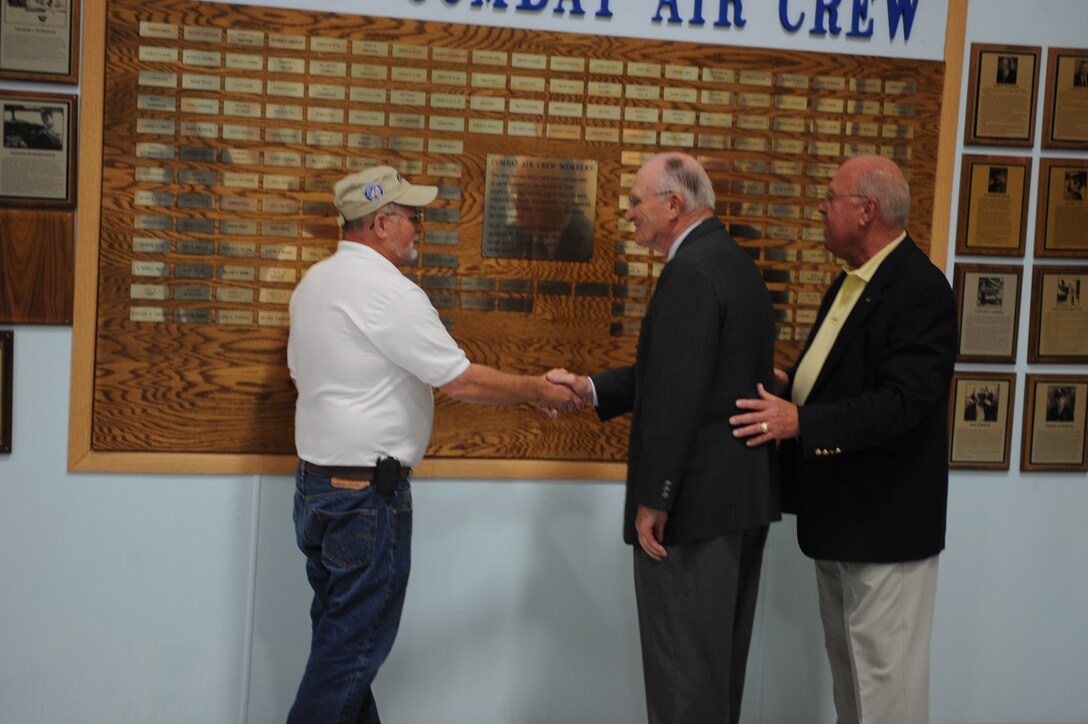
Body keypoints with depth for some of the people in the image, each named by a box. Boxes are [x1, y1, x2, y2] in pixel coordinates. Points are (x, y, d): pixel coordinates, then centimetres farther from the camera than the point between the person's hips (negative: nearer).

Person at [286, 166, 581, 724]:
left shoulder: (314, 282, 10)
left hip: (314, 483, 10)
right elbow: (461, 382, -18)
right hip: (367, 494, -9)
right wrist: (539, 391, -6)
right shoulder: (387, 291, -18)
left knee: (339, 632, 15)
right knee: (353, 643, -1)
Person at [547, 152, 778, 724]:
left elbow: (675, 397, -23)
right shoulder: (736, 263, 13)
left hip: (696, 499, -10)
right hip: (744, 492, 10)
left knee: (682, 661, -1)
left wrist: (652, 500, -19)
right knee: (720, 656, 19)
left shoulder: (690, 272, -18)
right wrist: (590, 389, 10)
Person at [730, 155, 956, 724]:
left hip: (884, 519, -10)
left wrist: (801, 421, -33)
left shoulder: (921, 289, -19)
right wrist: (791, 385, 3)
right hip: (836, 513, 10)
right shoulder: (851, 282, 11)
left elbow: (903, 400, -28)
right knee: (845, 661, 20)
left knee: (882, 674, -1)